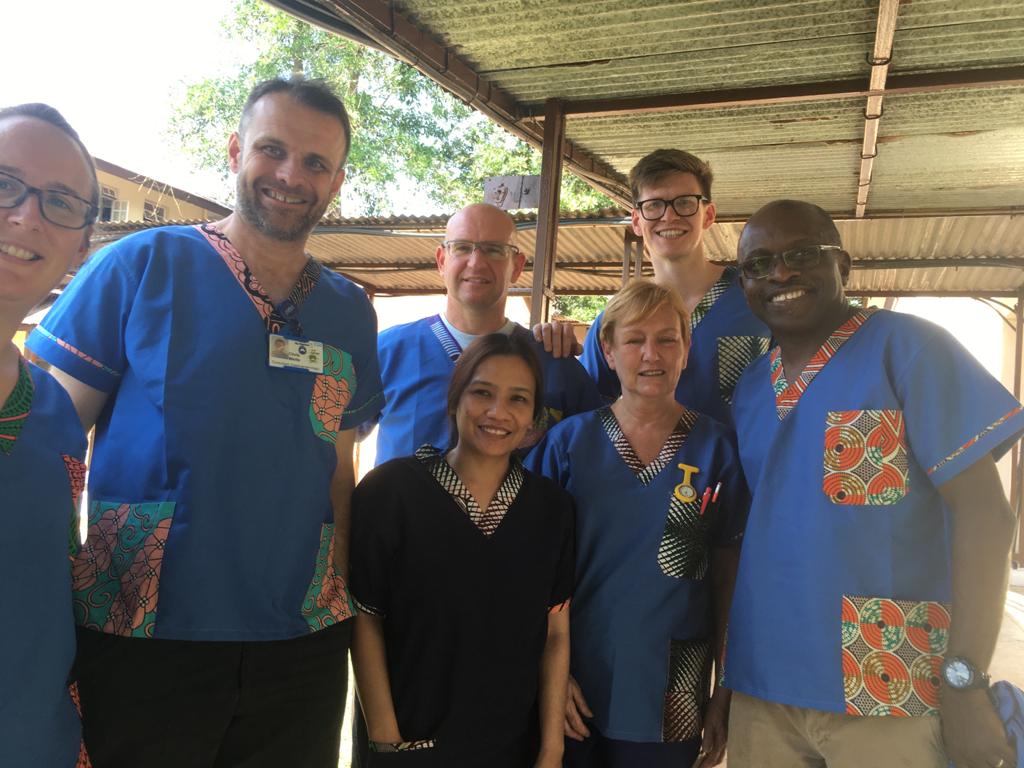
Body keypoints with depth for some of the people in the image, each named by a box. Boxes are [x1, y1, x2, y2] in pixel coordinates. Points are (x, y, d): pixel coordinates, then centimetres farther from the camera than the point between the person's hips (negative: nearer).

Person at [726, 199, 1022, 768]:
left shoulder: (905, 348, -7)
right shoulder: (749, 387, 7)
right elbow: (743, 531, 11)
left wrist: (964, 683, -16)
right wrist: (721, 678, 10)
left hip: (886, 697, -4)